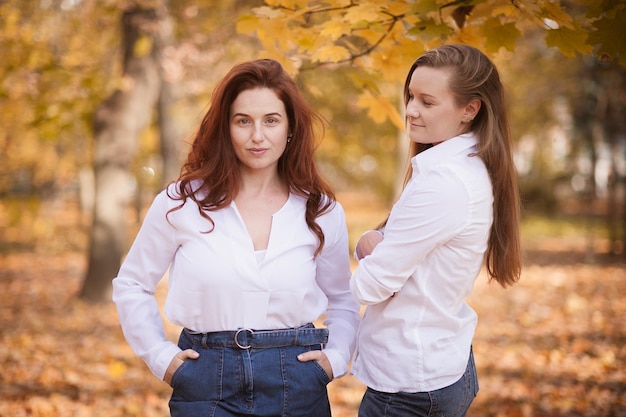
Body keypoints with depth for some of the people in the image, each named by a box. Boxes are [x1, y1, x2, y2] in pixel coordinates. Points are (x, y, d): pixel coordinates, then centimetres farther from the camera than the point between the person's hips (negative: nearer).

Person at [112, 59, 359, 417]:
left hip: (296, 386, 1)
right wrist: (161, 356, -1)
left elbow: (343, 300, 15)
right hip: (205, 384, -1)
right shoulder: (184, 202, -3)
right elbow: (131, 284, 7)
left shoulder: (322, 212, 2)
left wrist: (335, 357, -1)